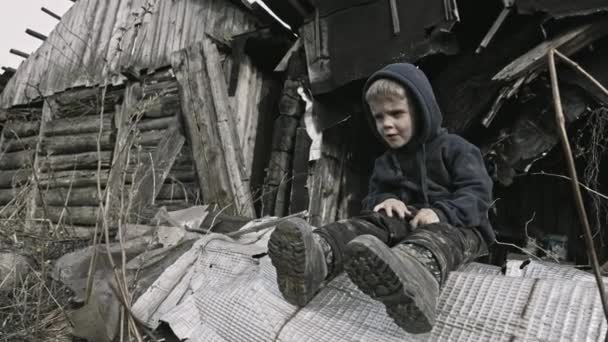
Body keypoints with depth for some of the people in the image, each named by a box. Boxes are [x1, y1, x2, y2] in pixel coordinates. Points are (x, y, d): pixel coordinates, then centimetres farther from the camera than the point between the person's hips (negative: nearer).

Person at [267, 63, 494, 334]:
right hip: (407, 218, 4)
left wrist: (441, 212, -29)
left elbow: (478, 193, -10)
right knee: (375, 220, -27)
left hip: (457, 224, -3)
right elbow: (374, 195, 14)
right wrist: (385, 199, -12)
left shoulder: (455, 148, 0)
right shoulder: (386, 162, 17)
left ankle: (418, 270, -74)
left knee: (437, 236, -38)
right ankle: (318, 253, -55)